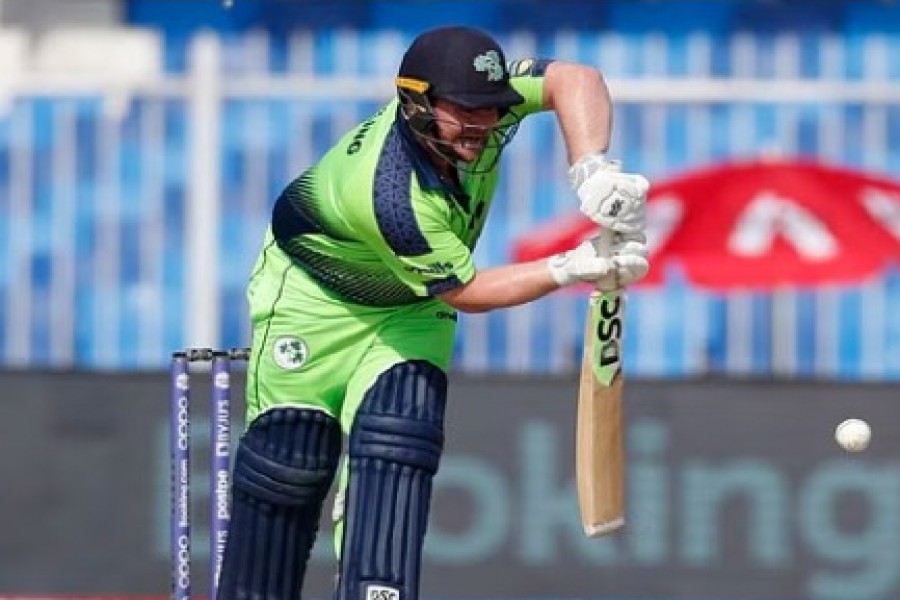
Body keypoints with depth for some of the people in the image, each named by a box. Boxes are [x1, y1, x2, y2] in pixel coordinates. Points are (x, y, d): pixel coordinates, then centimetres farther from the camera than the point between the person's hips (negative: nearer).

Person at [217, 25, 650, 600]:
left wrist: (593, 173, -43)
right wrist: (574, 269, -35)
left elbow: (575, 79, -28)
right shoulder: (394, 197, -41)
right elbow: (465, 292, -30)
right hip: (314, 294, -5)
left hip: (411, 309, 5)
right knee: (290, 455, -6)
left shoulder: (469, 99, -27)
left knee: (398, 440, -14)